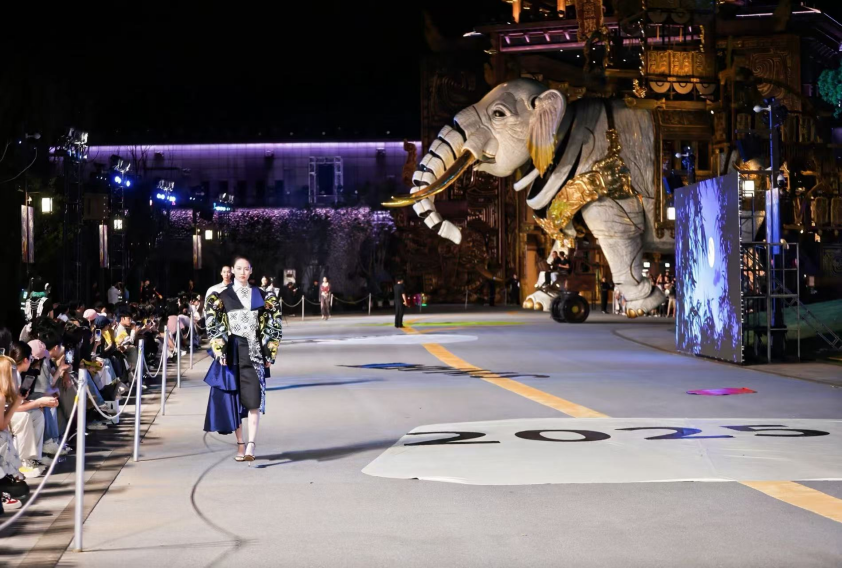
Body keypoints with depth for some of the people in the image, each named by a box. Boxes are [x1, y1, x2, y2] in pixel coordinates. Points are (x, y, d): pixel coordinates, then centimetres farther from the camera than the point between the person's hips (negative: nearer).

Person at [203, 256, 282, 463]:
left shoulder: (261, 296, 8)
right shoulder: (221, 297, 6)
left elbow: (272, 323, 8)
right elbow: (213, 325, 1)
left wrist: (270, 352, 2)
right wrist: (219, 350, -9)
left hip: (254, 352, 0)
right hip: (232, 353, 0)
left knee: (253, 399, -10)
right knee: (234, 399, 3)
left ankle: (251, 445, -14)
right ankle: (240, 445, 12)